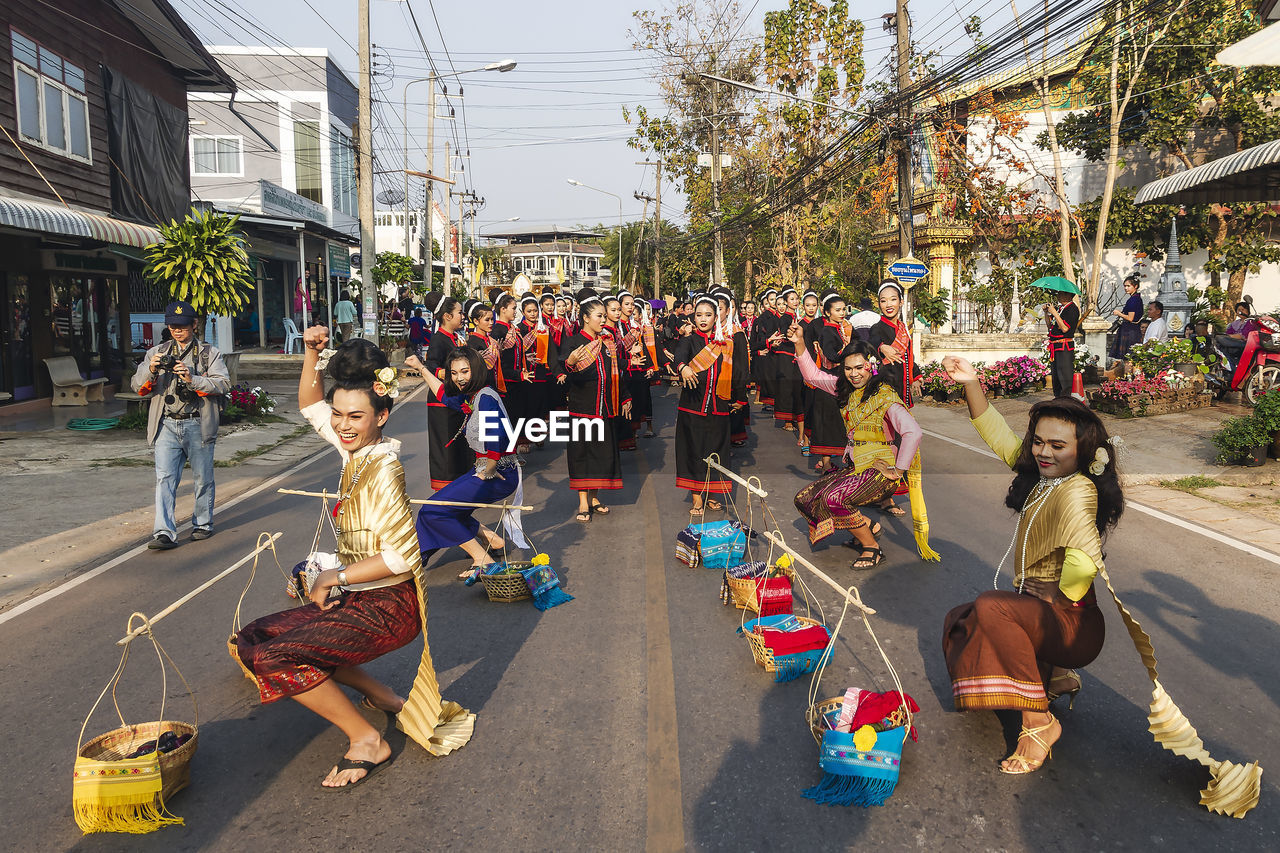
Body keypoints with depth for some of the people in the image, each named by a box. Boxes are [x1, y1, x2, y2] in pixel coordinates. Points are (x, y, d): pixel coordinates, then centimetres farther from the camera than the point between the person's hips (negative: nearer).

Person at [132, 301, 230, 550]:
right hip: (166, 425, 2)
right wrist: (151, 370, -13)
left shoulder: (209, 353, 6)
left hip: (197, 425, -1)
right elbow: (139, 387, 7)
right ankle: (164, 532, -11)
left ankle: (203, 524, 23)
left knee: (203, 477, 8)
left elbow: (223, 384, -8)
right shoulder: (157, 352, 13)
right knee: (165, 478, -8)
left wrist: (191, 378, -20)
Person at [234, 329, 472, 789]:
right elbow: (311, 406, 18)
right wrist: (312, 352, 4)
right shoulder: (357, 450, 3)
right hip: (356, 596, 10)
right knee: (253, 639, 13)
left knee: (271, 659, -17)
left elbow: (402, 556, -24)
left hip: (388, 607, -10)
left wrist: (337, 576, -14)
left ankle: (368, 742, -3)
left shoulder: (383, 470, -21)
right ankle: (383, 698, 14)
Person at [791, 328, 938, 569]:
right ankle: (867, 526, 12)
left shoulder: (884, 396, -15)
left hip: (880, 470, -8)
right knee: (804, 498, 0)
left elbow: (914, 432, -25)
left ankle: (872, 548, -9)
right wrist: (800, 342, 3)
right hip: (855, 466, 8)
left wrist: (897, 471, -21)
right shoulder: (846, 389, 8)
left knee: (833, 498, -30)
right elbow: (813, 375, 15)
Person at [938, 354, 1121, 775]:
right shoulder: (1042, 475, 1)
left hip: (1074, 626, -10)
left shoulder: (1076, 491, -25)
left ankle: (1039, 722, -20)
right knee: (958, 622, 18)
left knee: (991, 609, -33)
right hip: (1039, 607, 10)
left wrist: (1060, 599, -20)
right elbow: (998, 435, 8)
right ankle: (1053, 676, 21)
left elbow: (1084, 562, -39)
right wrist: (970, 384, -4)